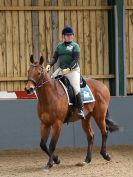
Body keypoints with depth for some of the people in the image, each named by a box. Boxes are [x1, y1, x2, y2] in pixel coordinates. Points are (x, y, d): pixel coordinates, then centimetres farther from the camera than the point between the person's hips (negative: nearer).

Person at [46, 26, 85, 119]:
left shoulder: (75, 46, -3)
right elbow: (55, 58, 9)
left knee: (76, 89, -16)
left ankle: (80, 109, -10)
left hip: (73, 70, -6)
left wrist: (69, 69, -25)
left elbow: (76, 60, -12)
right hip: (61, 70, 6)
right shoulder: (59, 46, 13)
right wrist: (49, 65, -12)